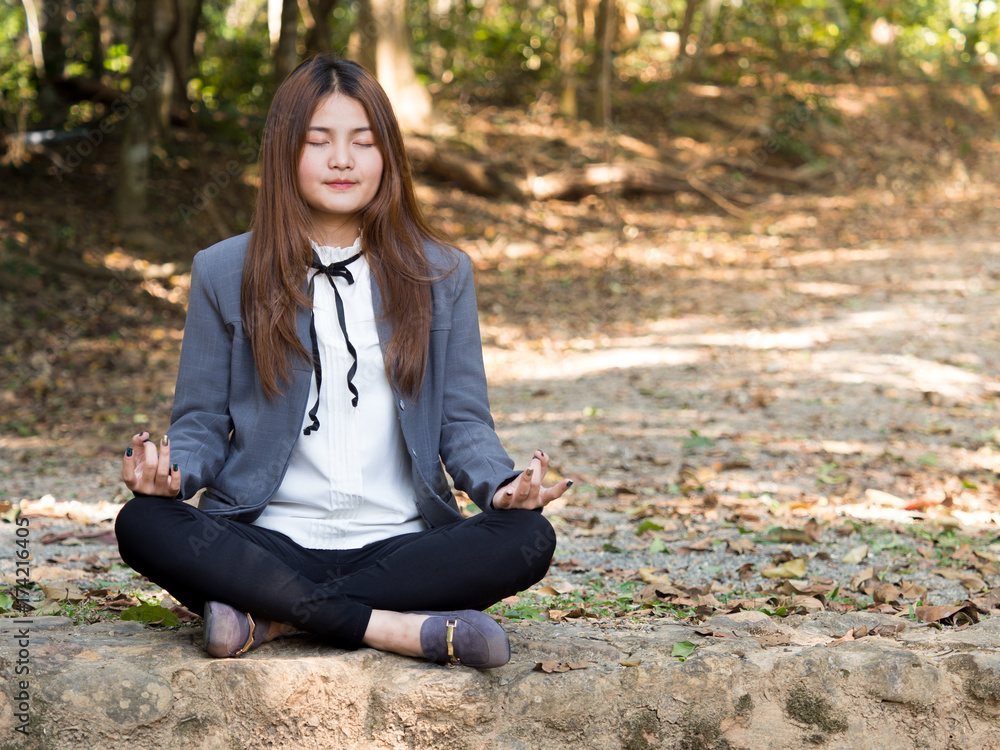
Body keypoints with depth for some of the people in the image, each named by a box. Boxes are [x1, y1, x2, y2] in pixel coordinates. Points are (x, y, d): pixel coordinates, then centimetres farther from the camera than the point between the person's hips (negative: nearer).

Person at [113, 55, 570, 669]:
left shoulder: (441, 274, 11)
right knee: (143, 524, -29)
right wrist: (174, 470, -15)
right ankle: (394, 627, -32)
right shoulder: (225, 273, 9)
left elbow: (463, 421, 9)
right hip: (270, 541, -1)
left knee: (528, 538, -28)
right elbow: (203, 422, 9)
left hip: (399, 544, 1)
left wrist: (501, 484, -14)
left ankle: (272, 618, -27)